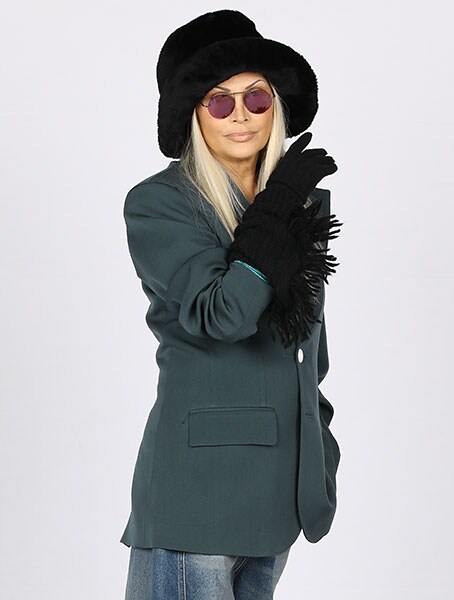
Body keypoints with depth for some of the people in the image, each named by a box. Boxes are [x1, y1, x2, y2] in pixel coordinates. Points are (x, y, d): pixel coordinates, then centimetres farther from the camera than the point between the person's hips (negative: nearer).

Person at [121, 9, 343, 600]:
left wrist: (317, 427, 21)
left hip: (284, 476, 6)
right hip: (201, 473, -6)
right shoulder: (157, 205, -8)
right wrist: (277, 211, -19)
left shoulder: (305, 197, 10)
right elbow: (220, 315, -22)